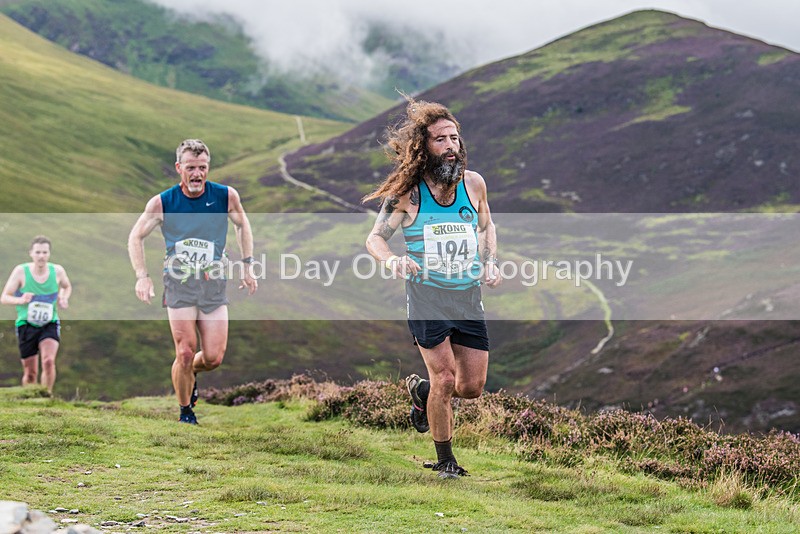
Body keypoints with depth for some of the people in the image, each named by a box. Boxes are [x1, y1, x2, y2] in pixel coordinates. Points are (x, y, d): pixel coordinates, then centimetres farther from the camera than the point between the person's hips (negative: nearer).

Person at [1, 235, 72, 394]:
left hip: (50, 324, 1)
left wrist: (63, 298, -2)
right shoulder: (21, 271, -11)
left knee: (49, 360, -24)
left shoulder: (57, 271, -4)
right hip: (26, 325, 0)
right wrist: (20, 300, -28)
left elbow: (67, 287, 19)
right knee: (30, 373, 4)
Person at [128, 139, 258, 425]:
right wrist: (142, 276, -6)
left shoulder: (226, 196, -4)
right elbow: (136, 237, 5)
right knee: (185, 353, -10)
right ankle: (185, 412, 13)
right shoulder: (162, 202, -6)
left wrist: (247, 267, 11)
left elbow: (242, 226, 16)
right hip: (179, 283, -1)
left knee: (214, 358, -3)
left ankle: (191, 373, 33)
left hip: (214, 284, 2)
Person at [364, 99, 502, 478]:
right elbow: (375, 238, -3)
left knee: (472, 387, 6)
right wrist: (392, 260, -24)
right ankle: (444, 460, 15)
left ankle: (420, 391, 38)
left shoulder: (473, 183, -1)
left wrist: (490, 264, 2)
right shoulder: (407, 192, -11)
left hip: (469, 296, 4)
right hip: (427, 295, -4)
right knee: (445, 380, -6)